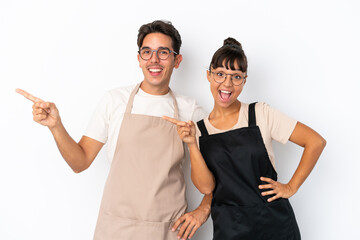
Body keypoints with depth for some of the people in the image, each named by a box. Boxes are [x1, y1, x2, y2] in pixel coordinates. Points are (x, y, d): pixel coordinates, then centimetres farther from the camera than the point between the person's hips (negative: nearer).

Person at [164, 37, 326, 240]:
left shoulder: (261, 114, -5)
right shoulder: (199, 130, 1)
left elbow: (316, 142, -5)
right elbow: (206, 186, -8)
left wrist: (291, 187, -5)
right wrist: (192, 145, -20)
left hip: (274, 223, -1)